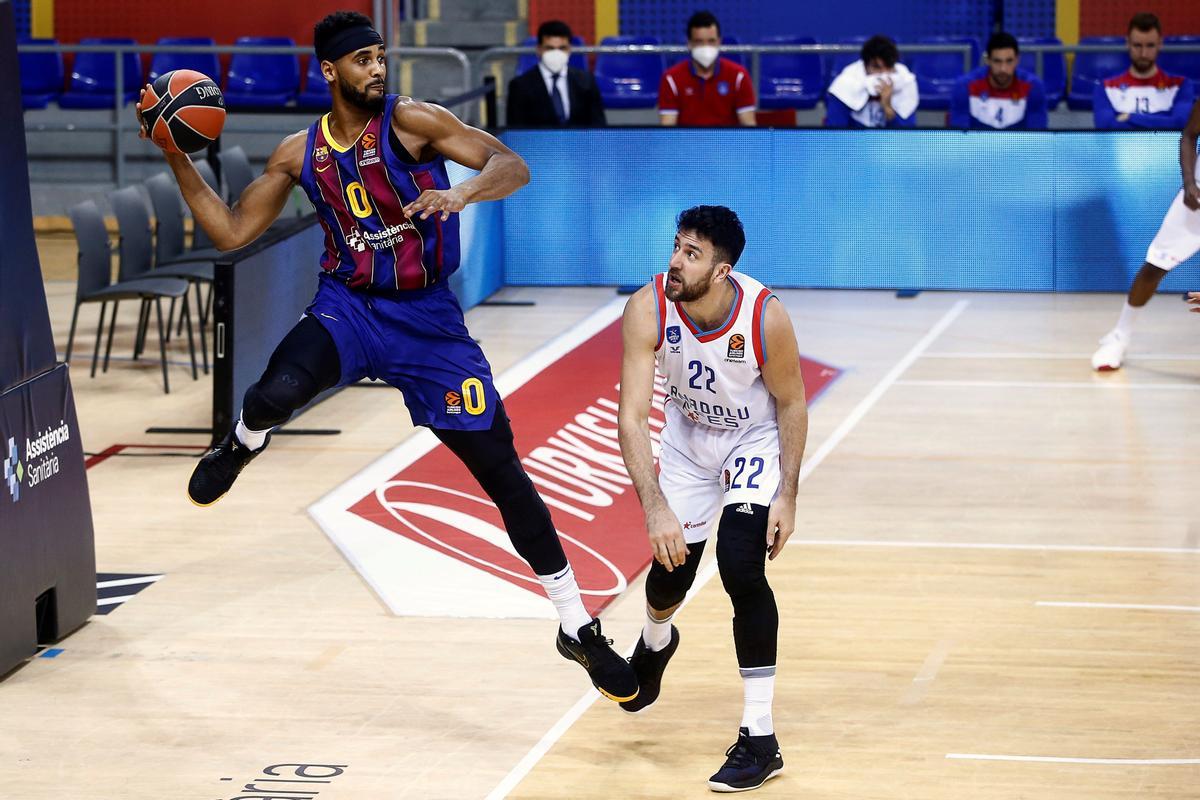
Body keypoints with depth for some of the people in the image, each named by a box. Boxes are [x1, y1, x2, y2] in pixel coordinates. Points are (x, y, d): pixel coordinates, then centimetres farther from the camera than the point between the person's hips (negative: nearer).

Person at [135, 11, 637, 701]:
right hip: (348, 308, 1)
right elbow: (231, 232, 9)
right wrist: (179, 160, 1)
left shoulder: (412, 121, -9)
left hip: (428, 316, -1)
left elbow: (514, 167, -17)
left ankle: (578, 627, 6)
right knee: (279, 392, -33)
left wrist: (461, 193, -38)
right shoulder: (300, 153, 3)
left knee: (500, 469, -4)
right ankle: (243, 444, 6)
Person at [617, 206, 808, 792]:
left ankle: (760, 740, -11)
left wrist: (787, 496, -17)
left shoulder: (765, 316, -32)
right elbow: (631, 416, -31)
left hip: (756, 442, -3)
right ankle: (655, 642, 53)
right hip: (688, 441, 3)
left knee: (741, 568, -20)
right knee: (670, 573, 11)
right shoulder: (648, 310, -29)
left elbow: (791, 403, -15)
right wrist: (654, 507, -40)